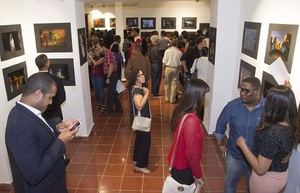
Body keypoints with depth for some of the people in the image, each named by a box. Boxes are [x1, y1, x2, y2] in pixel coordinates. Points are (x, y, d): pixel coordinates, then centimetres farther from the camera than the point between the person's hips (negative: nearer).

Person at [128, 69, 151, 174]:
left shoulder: (140, 88, 8)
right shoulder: (136, 90, -23)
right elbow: (139, 106, -34)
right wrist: (147, 93, -29)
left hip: (143, 119, 10)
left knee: (140, 139, 21)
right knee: (145, 140, -1)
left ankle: (136, 159, 37)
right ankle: (140, 165, 11)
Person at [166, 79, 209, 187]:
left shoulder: (182, 111, -6)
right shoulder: (191, 120, -33)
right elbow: (192, 152, -27)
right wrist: (197, 175, -13)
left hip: (177, 162, 8)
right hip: (184, 168, -8)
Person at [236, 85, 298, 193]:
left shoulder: (272, 133, -37)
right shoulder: (290, 125, -13)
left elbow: (260, 169, -32)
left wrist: (243, 145, -23)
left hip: (266, 178, -7)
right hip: (281, 176, 7)